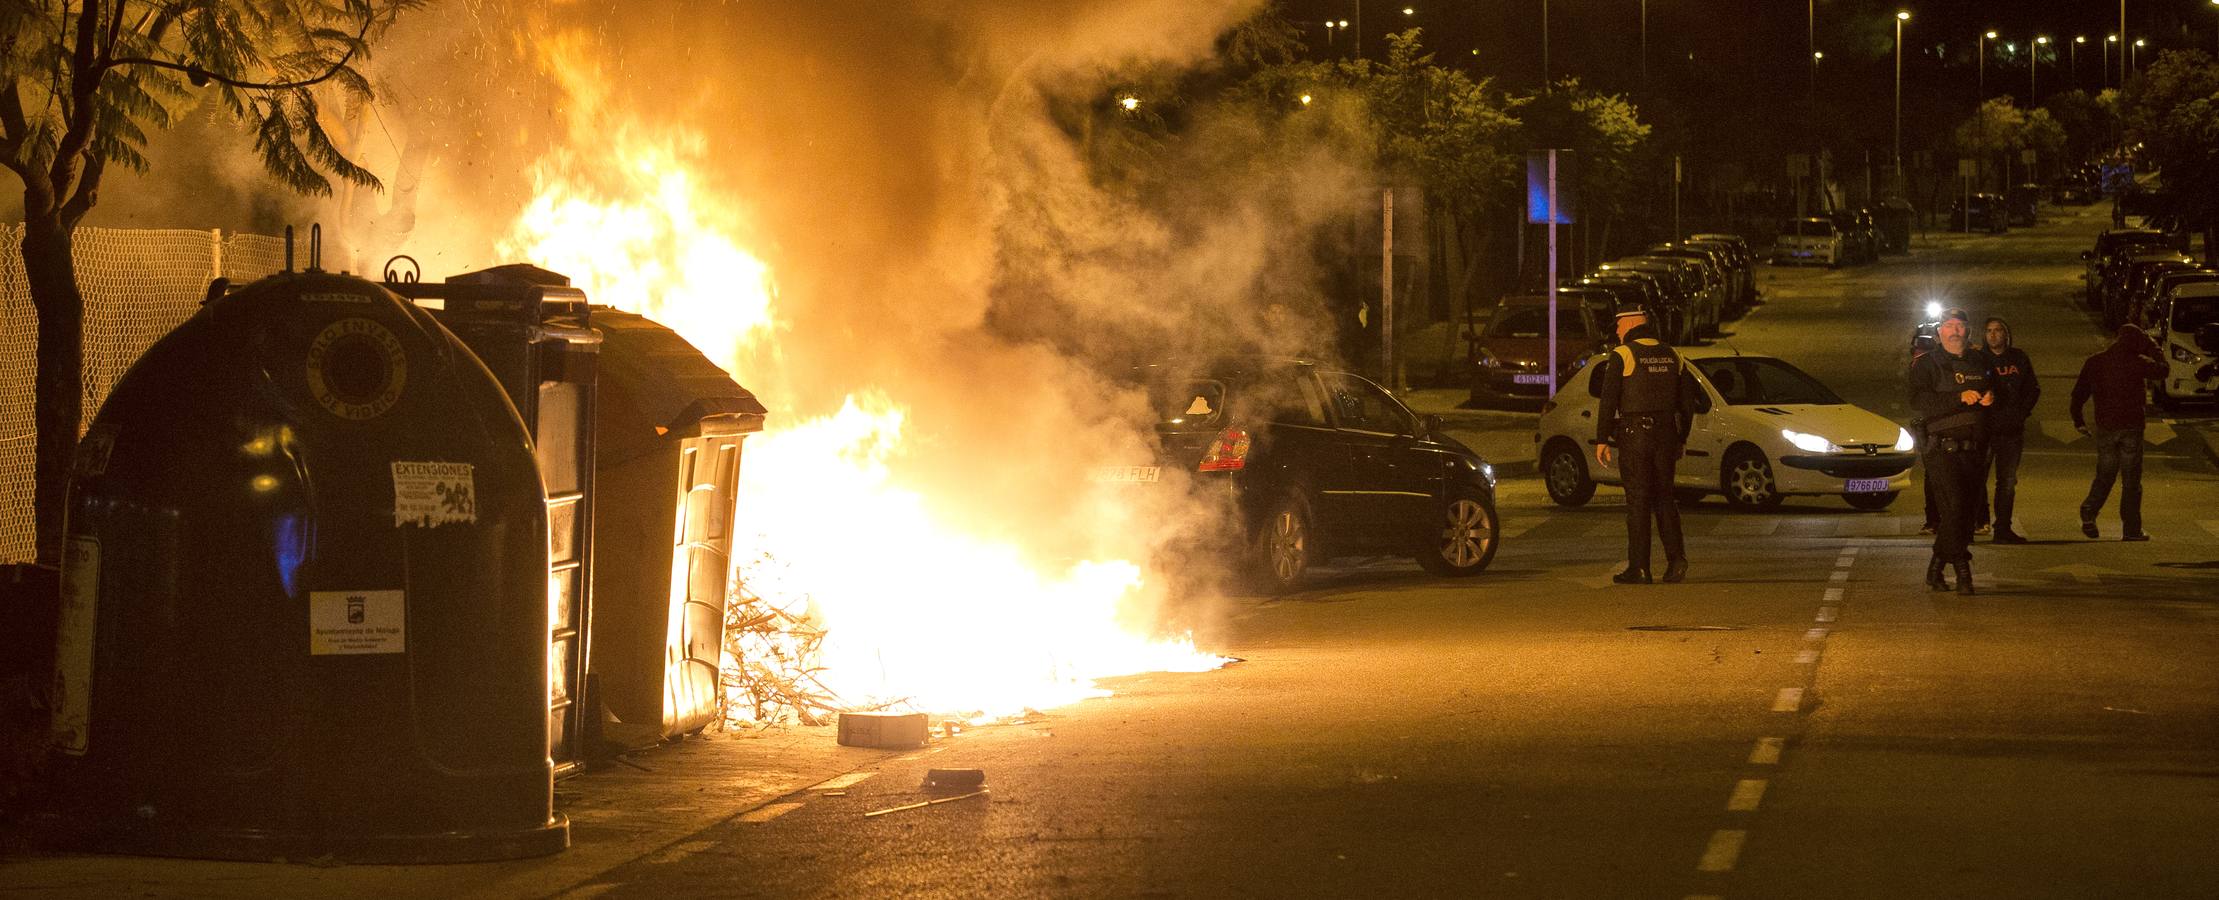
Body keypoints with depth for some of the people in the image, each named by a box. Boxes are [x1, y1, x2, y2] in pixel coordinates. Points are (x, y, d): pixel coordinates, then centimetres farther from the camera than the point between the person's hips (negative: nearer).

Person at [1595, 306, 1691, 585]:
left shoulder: (1622, 355, -7)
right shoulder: (1670, 355, 11)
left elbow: (1608, 401, -10)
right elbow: (1685, 403, 15)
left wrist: (1601, 440, -6)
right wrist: (1681, 439, 21)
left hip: (1634, 436, -5)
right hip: (1666, 434, 5)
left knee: (1638, 501, -2)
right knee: (1664, 499, 12)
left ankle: (1639, 568, -2)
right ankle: (1676, 558, -2)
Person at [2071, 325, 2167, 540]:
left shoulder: (2094, 362, 3)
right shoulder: (2137, 362, -7)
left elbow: (2078, 392, 7)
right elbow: (2161, 369, 9)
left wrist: (2078, 420, 17)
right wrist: (2153, 348, 20)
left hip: (2105, 427, 3)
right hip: (2131, 426, -3)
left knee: (2104, 475, 14)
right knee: (2131, 480, 4)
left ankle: (2089, 511, -11)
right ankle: (2131, 529, 3)